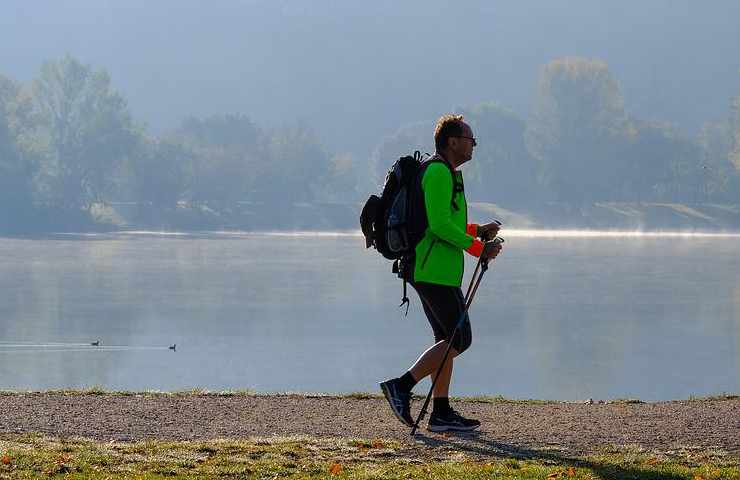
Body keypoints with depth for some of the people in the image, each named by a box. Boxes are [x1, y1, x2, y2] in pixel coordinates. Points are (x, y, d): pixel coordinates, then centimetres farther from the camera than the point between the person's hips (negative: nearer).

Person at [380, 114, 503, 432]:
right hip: (436, 271, -11)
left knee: (448, 339, 10)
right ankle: (402, 386, -8)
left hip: (428, 269, 11)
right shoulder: (439, 172, -13)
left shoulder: (444, 172, 20)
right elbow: (439, 224, -22)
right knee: (459, 340, -8)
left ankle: (441, 413, 10)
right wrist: (479, 248, -16)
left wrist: (477, 230, 16)